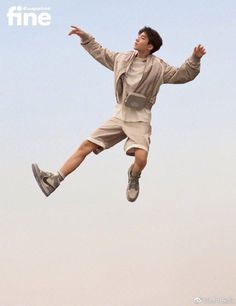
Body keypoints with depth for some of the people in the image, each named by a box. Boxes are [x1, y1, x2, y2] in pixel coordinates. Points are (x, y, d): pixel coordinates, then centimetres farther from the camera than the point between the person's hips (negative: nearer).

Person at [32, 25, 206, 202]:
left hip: (139, 120, -4)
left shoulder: (158, 68, -4)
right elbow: (100, 53, 24)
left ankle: (133, 177, 12)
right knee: (86, 146, -5)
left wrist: (195, 59, -21)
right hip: (119, 116, 4)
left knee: (141, 159, -26)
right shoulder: (122, 59, 9)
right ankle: (54, 180, -6)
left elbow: (184, 75, -5)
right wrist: (84, 37, 23)